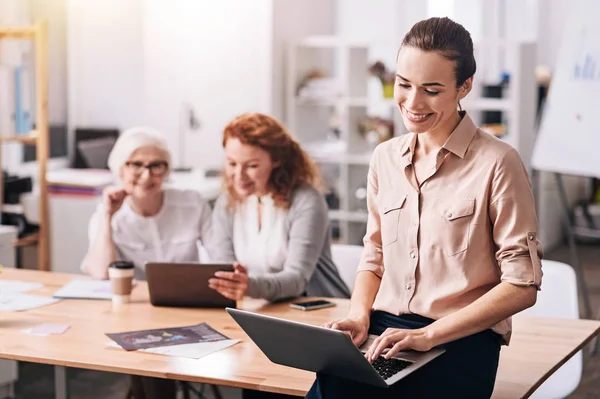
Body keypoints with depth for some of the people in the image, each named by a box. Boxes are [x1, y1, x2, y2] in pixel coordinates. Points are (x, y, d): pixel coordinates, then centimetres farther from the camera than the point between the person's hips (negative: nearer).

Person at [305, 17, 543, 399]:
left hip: (460, 342, -5)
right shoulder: (385, 158, 12)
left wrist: (428, 335, -13)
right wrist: (359, 316, 0)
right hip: (383, 336, 5)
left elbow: (522, 285, -6)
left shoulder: (497, 163, -6)